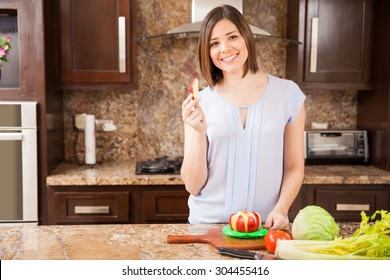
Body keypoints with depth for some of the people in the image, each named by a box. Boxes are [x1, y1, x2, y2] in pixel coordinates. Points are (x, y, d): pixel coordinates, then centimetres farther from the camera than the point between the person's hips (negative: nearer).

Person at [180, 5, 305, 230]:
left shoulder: (287, 93, -1)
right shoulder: (200, 103, -2)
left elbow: (294, 168, 4)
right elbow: (193, 186, -3)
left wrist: (280, 209, -12)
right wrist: (199, 133, -17)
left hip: (266, 227, 0)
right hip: (207, 225, 0)